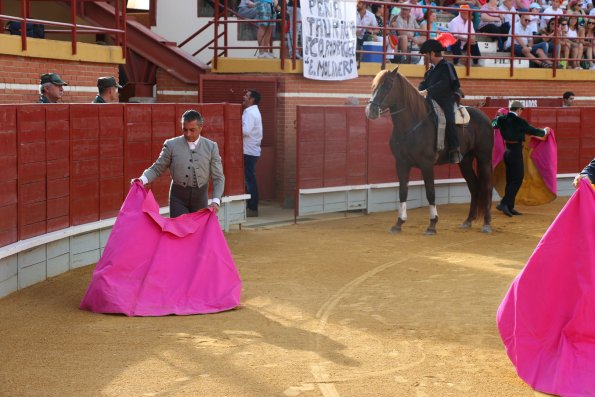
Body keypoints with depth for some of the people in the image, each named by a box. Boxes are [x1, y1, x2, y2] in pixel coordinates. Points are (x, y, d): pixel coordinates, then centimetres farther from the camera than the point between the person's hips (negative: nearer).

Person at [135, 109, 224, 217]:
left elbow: (218, 177, -1)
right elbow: (157, 169, 2)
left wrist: (216, 201, -15)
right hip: (178, 197, -1)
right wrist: (142, 180, -17)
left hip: (200, 198, 1)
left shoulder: (211, 147, -1)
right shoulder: (171, 145, -2)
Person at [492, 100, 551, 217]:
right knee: (517, 180, -2)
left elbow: (493, 124, 25)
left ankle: (509, 207, 14)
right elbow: (534, 131, -3)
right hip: (516, 153, -7)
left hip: (507, 151, 7)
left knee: (510, 180, 13)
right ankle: (503, 204, -12)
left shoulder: (502, 120, 3)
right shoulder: (519, 122, -13)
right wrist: (545, 131, 17)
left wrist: (498, 116, 43)